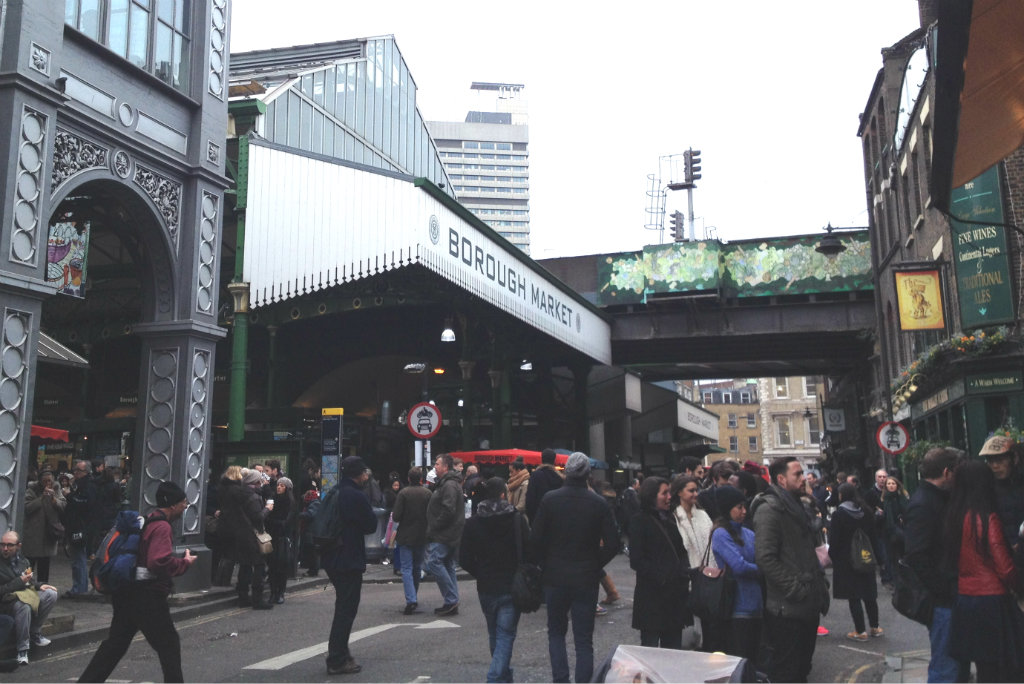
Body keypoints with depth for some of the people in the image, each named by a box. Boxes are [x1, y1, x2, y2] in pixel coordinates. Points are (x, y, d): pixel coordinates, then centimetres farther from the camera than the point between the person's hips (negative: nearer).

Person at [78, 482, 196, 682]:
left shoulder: (147, 521, 12)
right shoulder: (162, 527, -19)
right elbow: (161, 562, -30)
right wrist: (186, 563, -16)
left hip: (128, 593, 10)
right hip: (148, 597, -9)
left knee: (115, 642, 17)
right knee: (168, 644, 3)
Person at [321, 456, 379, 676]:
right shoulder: (357, 496, -18)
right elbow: (371, 525, -11)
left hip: (331, 557, 9)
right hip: (349, 560, -9)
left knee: (343, 606, 21)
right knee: (347, 608, 0)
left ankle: (337, 652, 30)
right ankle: (338, 660, 6)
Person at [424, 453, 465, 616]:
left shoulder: (449, 485, -15)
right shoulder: (445, 483, 19)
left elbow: (448, 510, -24)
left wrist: (434, 528, -16)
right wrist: (433, 530, 16)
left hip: (445, 535, -11)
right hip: (449, 535, 11)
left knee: (433, 562, -13)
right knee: (447, 566, 12)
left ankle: (451, 600, -10)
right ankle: (452, 603, 17)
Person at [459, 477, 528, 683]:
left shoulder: (472, 523, -3)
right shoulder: (516, 519, -10)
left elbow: (465, 560, -4)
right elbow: (529, 551, -10)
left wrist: (482, 574, 12)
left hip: (486, 588, 3)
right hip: (512, 588, -3)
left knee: (495, 635, 20)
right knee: (505, 635, 2)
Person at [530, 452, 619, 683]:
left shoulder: (549, 499, -8)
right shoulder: (598, 503, -6)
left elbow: (535, 540, -8)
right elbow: (612, 544, -6)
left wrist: (545, 565, 7)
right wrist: (595, 565, 8)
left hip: (555, 577, 0)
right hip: (586, 579, 0)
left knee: (556, 632, 18)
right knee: (584, 640, 8)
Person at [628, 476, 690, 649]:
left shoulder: (669, 519, 14)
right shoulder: (640, 521, -7)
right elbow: (636, 560, -11)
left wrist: (684, 573, 2)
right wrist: (660, 578, -15)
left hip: (675, 593, 7)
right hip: (653, 594, -7)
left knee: (673, 645, 10)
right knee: (650, 644, -1)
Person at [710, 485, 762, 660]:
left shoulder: (748, 533, 12)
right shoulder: (721, 534, -10)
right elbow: (739, 566, -17)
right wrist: (762, 570, -3)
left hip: (755, 605, 7)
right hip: (737, 605, -7)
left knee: (753, 656, 13)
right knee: (738, 659, -2)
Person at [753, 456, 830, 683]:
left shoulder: (796, 506, 16)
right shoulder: (769, 510, -16)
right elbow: (765, 557, -23)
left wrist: (820, 580, 12)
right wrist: (795, 588, -21)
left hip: (808, 605, 9)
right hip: (787, 609, -9)